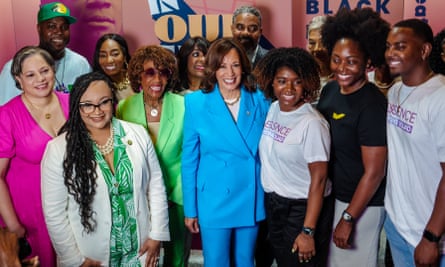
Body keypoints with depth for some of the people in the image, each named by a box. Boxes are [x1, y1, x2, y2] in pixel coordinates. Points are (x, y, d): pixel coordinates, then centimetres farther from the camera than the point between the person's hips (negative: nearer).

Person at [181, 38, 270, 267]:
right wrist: (190, 208, -3)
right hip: (214, 200, -2)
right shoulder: (196, 103, -8)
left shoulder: (260, 101, -3)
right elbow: (189, 159, -4)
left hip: (251, 200, 2)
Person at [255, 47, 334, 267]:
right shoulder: (273, 108, -1)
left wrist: (308, 231, -21)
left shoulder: (312, 123, -21)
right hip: (273, 204, 7)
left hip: (303, 208, -6)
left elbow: (319, 179, -20)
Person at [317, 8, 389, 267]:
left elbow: (374, 172, -21)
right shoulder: (330, 89, 0)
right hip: (330, 195, 7)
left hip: (361, 204, -7)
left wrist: (348, 218, -16)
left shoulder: (372, 105, -22)